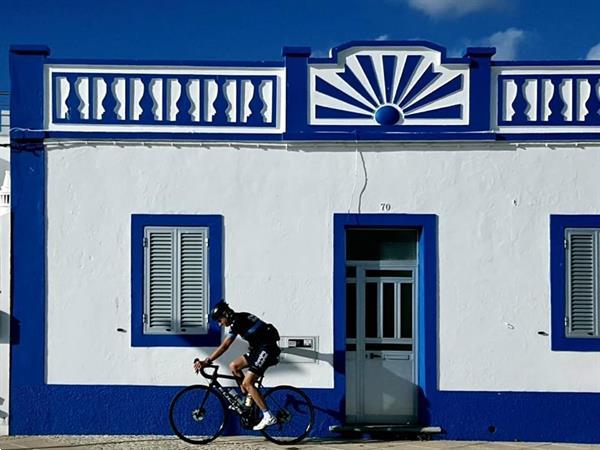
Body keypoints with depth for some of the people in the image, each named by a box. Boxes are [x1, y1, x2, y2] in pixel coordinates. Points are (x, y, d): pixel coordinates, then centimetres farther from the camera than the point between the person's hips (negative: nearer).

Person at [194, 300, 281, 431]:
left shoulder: (237, 322, -15)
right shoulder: (239, 319, 13)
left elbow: (224, 346, -19)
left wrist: (206, 362, -18)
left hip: (266, 349, -10)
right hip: (258, 349, 10)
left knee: (247, 383, -13)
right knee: (233, 366, 7)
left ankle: (268, 416, -14)